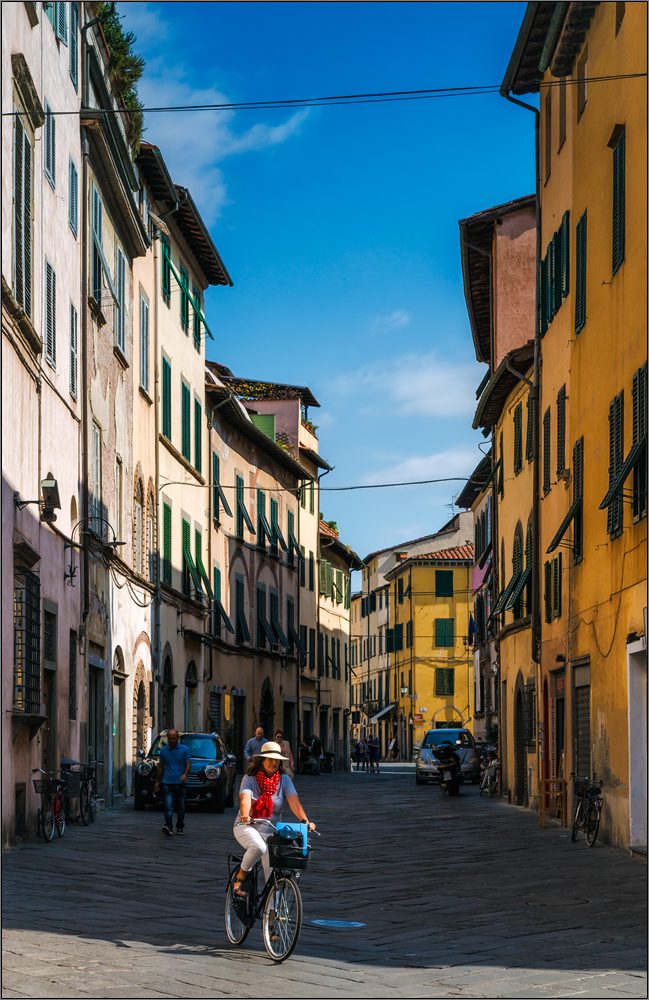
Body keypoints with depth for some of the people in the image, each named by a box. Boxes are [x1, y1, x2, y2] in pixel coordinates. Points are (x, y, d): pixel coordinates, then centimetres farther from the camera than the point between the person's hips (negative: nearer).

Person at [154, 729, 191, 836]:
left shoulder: (184, 749, 4)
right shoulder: (163, 751, 10)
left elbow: (188, 763, 0)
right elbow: (160, 767, 17)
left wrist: (185, 774, -19)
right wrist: (157, 781, 15)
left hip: (181, 783, 0)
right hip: (168, 783, 0)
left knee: (181, 807, 7)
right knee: (168, 806, -13)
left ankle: (180, 827, 22)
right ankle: (168, 827, -21)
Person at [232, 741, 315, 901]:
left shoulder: (284, 780, 2)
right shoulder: (249, 779, -4)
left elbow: (294, 802, -11)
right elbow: (245, 799, -21)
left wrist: (304, 820, -30)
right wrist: (245, 815, -43)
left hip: (271, 830, 3)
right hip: (247, 827, -3)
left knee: (273, 873, -9)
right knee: (258, 847, -35)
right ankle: (240, 877, -12)